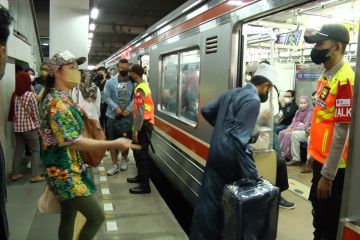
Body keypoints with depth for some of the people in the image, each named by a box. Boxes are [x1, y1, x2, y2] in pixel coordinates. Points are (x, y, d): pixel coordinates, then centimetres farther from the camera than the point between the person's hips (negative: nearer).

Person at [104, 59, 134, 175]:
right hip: (113, 115, 1)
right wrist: (115, 107, -14)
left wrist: (129, 109, -16)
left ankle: (124, 159, 35)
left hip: (127, 115, -1)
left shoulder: (133, 82, -2)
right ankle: (114, 165, 15)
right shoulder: (110, 82, 1)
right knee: (112, 140, 4)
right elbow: (107, 97, -3)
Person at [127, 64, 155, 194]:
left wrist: (136, 130, -21)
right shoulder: (145, 85, 13)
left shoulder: (140, 89, -18)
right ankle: (141, 176, 33)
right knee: (139, 152, 19)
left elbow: (140, 112, -23)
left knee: (141, 154, -4)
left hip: (143, 125, -10)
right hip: (146, 123, 10)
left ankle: (145, 185, 3)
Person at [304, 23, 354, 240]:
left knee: (328, 220, 9)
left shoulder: (344, 79, -19)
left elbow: (341, 131, -22)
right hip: (321, 158, 8)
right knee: (319, 212, 24)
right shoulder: (326, 76, 9)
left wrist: (327, 175, -19)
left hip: (333, 165, -8)